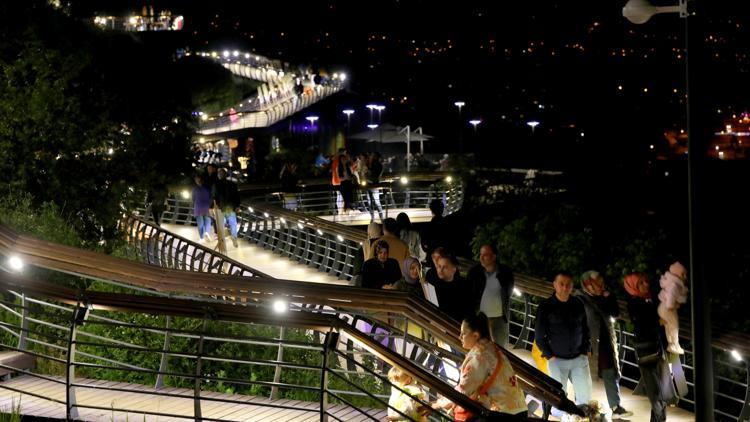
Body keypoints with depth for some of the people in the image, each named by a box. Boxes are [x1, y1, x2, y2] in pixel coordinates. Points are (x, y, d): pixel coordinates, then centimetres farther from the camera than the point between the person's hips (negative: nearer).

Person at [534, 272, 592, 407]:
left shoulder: (578, 304, 6)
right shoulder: (545, 307, -4)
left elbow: (586, 329, 16)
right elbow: (539, 335, -1)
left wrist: (586, 350, 7)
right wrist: (549, 355, -5)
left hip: (579, 359, 3)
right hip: (557, 360, -3)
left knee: (585, 394, 2)